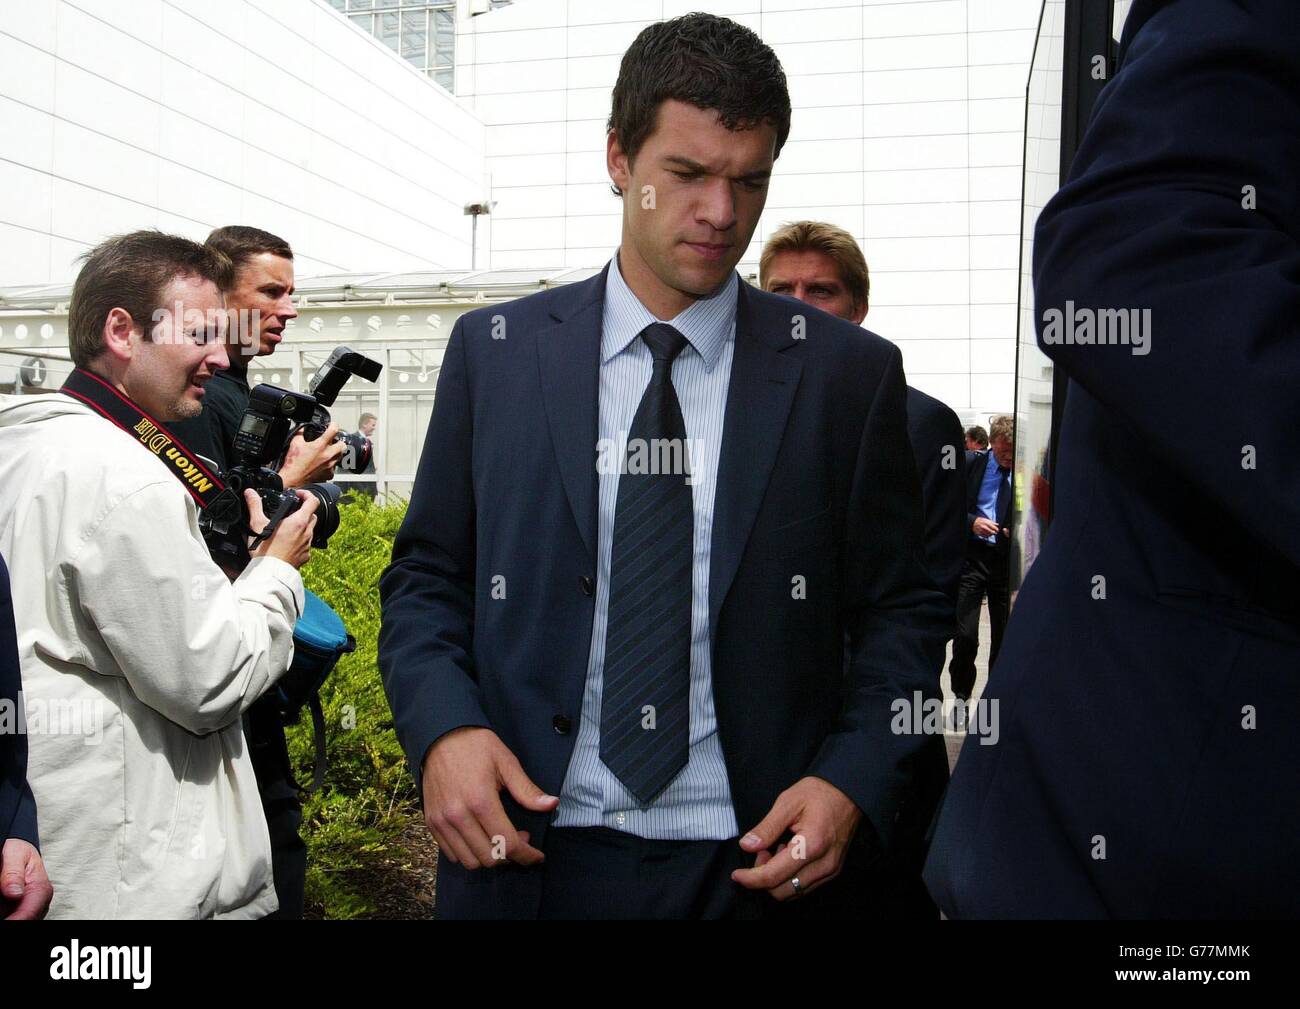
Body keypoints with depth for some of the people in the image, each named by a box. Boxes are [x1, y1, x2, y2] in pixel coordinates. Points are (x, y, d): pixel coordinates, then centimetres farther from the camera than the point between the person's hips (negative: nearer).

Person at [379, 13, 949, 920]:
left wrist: (854, 783, -13)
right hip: (532, 855, 1)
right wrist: (443, 725, -12)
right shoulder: (494, 352, 1)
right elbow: (426, 579, 5)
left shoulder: (850, 374, -2)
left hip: (763, 865, 0)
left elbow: (900, 613, 2)